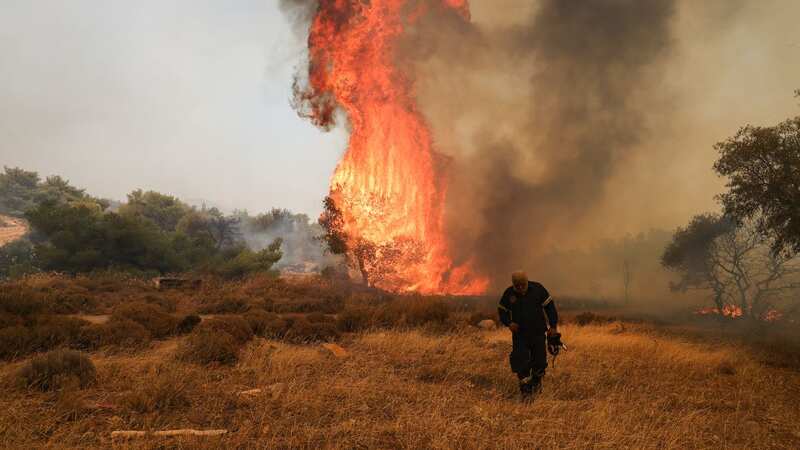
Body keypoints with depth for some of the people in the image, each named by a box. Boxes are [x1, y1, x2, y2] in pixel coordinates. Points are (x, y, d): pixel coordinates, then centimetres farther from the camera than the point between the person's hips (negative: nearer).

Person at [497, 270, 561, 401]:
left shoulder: (538, 289, -11)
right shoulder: (509, 293, -8)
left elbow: (550, 307, -4)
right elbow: (502, 311, 5)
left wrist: (553, 326, -7)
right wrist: (509, 323, -13)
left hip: (538, 332, 0)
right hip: (519, 333, 0)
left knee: (539, 361, 4)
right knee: (521, 362, -10)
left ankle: (537, 381, 35)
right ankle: (526, 391, 1)